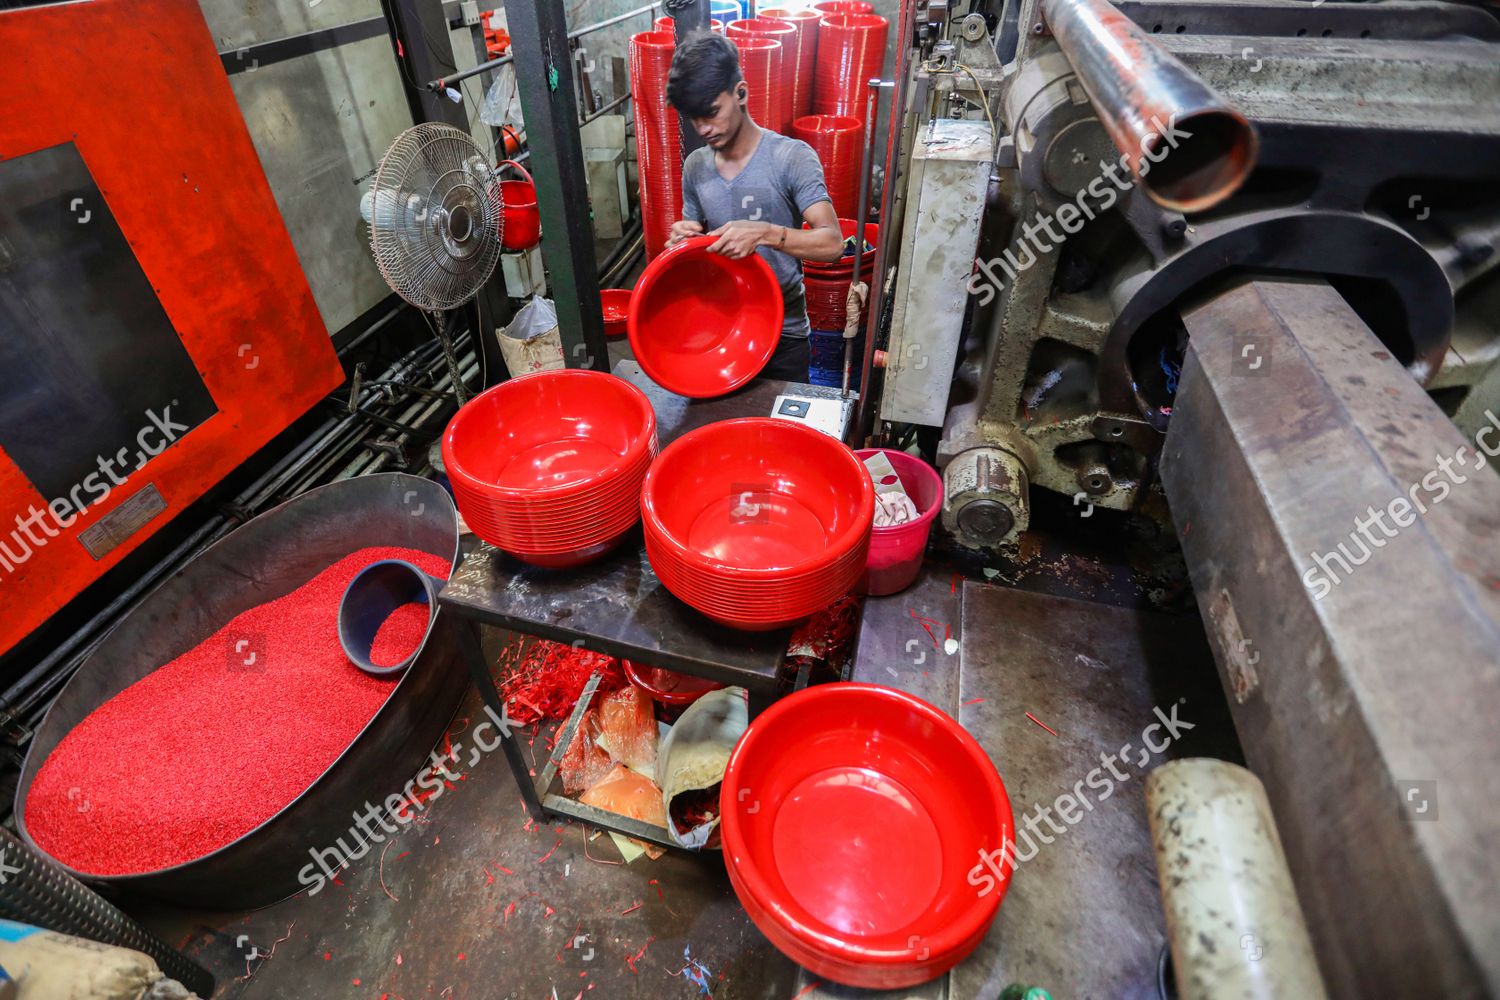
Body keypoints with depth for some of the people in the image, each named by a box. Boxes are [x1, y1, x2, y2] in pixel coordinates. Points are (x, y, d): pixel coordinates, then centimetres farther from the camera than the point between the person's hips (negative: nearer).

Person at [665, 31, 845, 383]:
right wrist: (684, 239, -11)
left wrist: (764, 232, -36)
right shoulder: (695, 166, 2)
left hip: (782, 333, -4)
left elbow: (832, 243, -22)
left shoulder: (792, 157, -14)